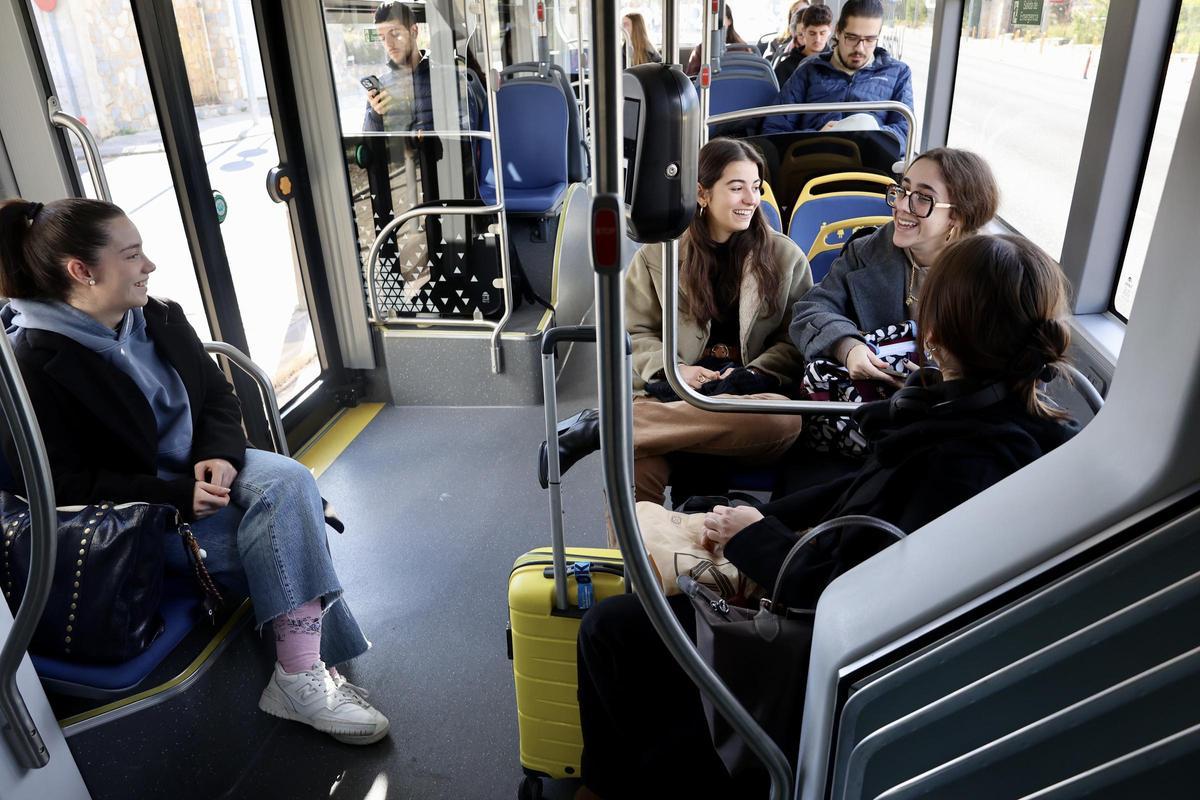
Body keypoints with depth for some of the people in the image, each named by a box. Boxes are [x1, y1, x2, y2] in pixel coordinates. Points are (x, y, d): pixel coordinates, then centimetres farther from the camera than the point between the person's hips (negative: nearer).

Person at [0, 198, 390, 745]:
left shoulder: (158, 317, 3)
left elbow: (218, 397, 9)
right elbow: (67, 487, -17)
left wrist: (219, 454, -13)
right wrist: (179, 496, -25)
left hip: (196, 469, 6)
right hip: (131, 513, -6)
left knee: (289, 481, -25)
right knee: (289, 546, -23)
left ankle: (303, 674, -24)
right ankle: (301, 677, -8)